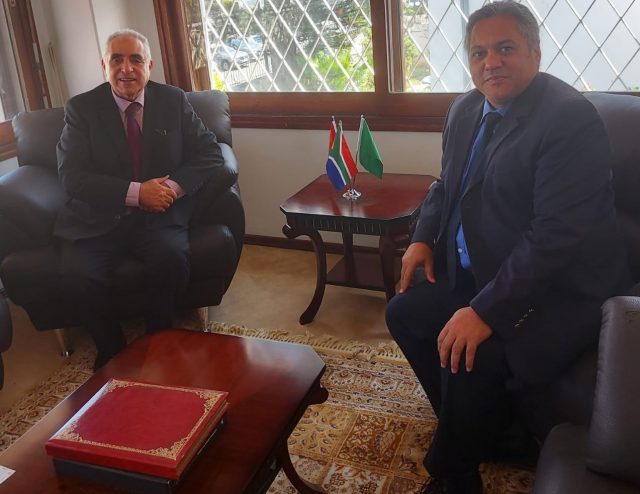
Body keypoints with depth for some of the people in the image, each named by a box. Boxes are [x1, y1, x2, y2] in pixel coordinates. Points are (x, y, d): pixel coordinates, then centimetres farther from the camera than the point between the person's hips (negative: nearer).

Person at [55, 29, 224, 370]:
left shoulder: (174, 101, 7)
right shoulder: (81, 108, 3)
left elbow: (209, 153, 3)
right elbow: (71, 176, -7)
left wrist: (174, 186, -16)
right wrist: (135, 192, -20)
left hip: (159, 216, 0)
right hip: (97, 220, 0)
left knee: (171, 258, -31)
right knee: (75, 273, -28)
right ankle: (112, 352, 0)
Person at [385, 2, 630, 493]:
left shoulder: (570, 118, -21)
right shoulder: (466, 108, 5)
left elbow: (556, 234, -27)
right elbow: (447, 185, 19)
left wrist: (486, 311, -30)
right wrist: (423, 238, 2)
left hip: (560, 289, -9)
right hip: (476, 271, 9)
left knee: (471, 357, -26)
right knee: (404, 311, 5)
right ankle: (484, 427, 20)